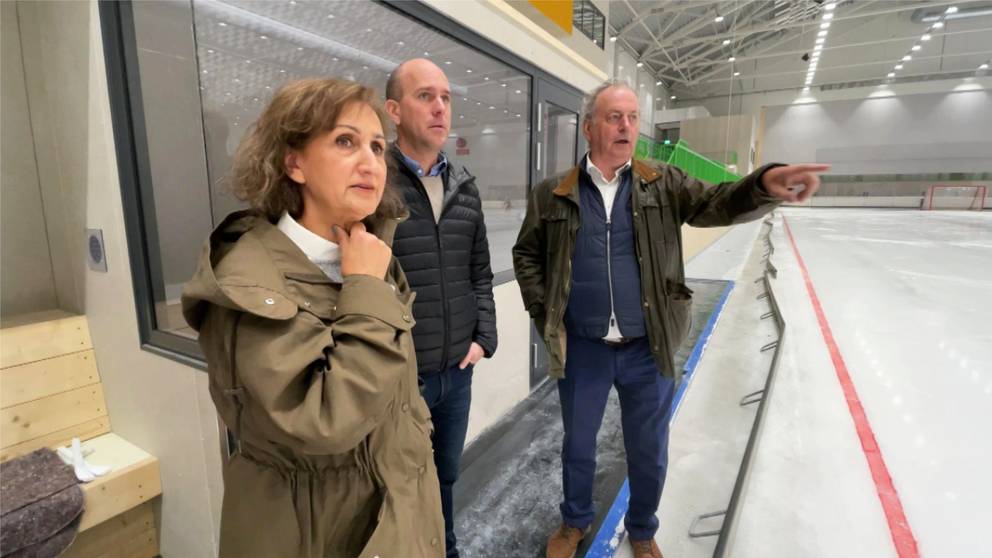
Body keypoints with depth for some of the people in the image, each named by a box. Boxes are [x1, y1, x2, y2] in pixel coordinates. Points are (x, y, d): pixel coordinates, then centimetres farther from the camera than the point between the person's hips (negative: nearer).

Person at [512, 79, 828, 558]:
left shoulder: (664, 185, 0)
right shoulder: (552, 195, -3)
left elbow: (718, 203, -11)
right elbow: (526, 254, 5)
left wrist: (764, 184, -32)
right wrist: (544, 312, -2)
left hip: (648, 350, 1)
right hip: (582, 349, 0)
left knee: (649, 451, 18)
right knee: (578, 444, 19)